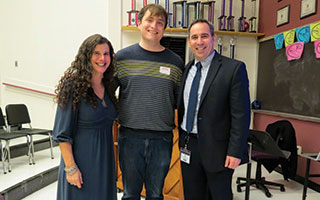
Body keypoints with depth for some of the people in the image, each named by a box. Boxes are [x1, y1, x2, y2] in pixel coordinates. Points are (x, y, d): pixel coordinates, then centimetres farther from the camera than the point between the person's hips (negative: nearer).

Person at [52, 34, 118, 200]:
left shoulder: (108, 86, 5)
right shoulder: (73, 87, -14)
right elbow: (62, 134, -14)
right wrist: (71, 167, -17)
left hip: (105, 159, 6)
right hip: (80, 160, -6)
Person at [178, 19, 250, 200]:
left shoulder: (234, 69, -10)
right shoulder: (186, 69, 8)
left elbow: (241, 114, -13)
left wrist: (235, 151, -15)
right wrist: (182, 140, 11)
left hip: (216, 148, -5)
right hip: (188, 146, 5)